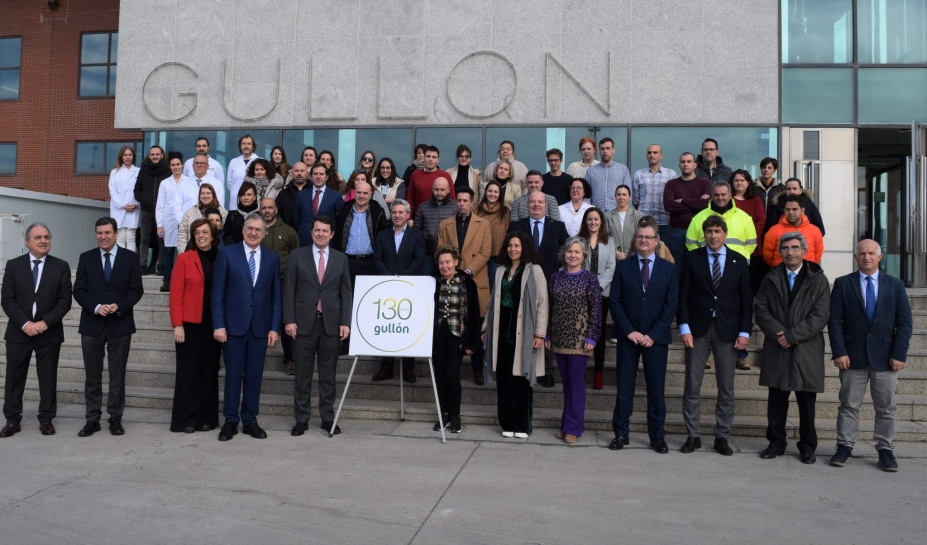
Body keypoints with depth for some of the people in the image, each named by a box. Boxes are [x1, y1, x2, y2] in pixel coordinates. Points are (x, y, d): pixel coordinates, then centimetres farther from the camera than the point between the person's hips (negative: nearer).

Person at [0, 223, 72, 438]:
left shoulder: (61, 266, 1)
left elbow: (65, 301, -3)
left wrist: (46, 322, -14)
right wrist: (24, 323, -14)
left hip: (49, 333, -1)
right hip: (19, 331, 1)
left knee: (48, 378, 5)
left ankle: (46, 419, 15)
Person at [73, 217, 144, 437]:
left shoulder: (130, 257, 3)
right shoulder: (86, 258, 6)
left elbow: (136, 289, 0)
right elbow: (79, 290, 2)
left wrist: (119, 306, -16)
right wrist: (96, 307, -14)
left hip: (120, 324, -1)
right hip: (92, 324, 1)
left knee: (117, 375, 5)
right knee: (92, 375, 6)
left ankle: (115, 418, 13)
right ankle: (92, 419, 14)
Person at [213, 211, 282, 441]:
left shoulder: (272, 258, 7)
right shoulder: (227, 254, 1)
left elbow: (276, 296, 6)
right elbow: (217, 293, -1)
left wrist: (274, 327, 0)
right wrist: (218, 325, -8)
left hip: (260, 326, 2)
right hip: (233, 324, -2)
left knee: (254, 375, 7)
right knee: (233, 374, 4)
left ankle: (250, 420, 17)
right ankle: (230, 421, 15)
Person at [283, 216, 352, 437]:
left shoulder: (341, 259, 8)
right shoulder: (297, 256, 4)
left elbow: (346, 293, 6)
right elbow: (289, 290, 1)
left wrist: (345, 322, -3)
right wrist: (289, 320, -7)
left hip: (331, 324, 1)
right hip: (304, 323, -1)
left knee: (328, 374, 7)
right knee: (303, 374, 5)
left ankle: (328, 418, 16)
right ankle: (301, 419, 14)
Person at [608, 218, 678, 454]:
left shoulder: (669, 269, 5)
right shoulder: (623, 267, 6)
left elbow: (671, 305, -1)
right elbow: (615, 302, 1)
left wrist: (653, 335, -9)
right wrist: (629, 331, -9)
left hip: (656, 338, 0)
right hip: (627, 337, 0)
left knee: (656, 388, 5)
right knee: (624, 387, 4)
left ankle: (657, 436, 14)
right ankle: (621, 433, 12)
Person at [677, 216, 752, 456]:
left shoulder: (739, 261, 7)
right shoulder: (692, 258, 3)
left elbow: (745, 299, 5)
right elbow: (683, 295, 1)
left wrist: (744, 332, -2)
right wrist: (684, 328, -7)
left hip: (727, 329, 1)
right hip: (698, 328, -1)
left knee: (726, 387, 5)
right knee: (692, 385, 1)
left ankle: (722, 437, 15)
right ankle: (693, 436, 11)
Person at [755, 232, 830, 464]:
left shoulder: (818, 280, 2)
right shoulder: (771, 279, 10)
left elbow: (820, 315, -6)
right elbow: (761, 309, 2)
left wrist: (793, 335, -14)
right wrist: (779, 334, -12)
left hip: (807, 351, -2)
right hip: (777, 350, 2)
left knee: (806, 403, 5)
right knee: (776, 401, 6)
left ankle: (807, 447, 17)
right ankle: (776, 442, 17)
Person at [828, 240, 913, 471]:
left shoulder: (895, 285, 6)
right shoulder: (842, 284, 3)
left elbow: (905, 322, 2)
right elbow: (834, 321, -2)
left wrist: (899, 354, -7)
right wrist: (839, 352, -10)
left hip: (885, 357, 1)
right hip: (853, 356, -1)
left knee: (886, 408, 7)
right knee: (848, 406, 6)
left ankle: (885, 450, 17)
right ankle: (845, 447, 14)